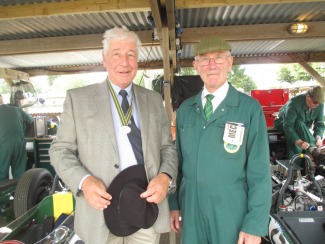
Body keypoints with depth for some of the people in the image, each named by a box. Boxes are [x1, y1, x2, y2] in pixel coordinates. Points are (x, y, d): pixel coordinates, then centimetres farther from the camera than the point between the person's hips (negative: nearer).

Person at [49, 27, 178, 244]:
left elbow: (168, 147, 8)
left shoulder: (154, 100, 7)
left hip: (147, 206, 2)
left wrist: (165, 177, -11)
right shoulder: (77, 98, 0)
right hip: (101, 207, -1)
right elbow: (60, 150, 0)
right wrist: (83, 181, -17)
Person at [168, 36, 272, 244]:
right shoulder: (185, 109, 4)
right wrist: (174, 203, 6)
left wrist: (255, 226, -9)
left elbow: (260, 171, -8)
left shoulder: (251, 108, -7)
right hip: (191, 208, 3)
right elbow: (178, 160, 6)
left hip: (232, 211, -2)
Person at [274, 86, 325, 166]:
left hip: (301, 128, 6)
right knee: (299, 124, -38)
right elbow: (288, 125, -36)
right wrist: (298, 142, -47)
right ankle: (314, 151, -40)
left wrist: (318, 137, -29)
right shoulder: (294, 102, -30)